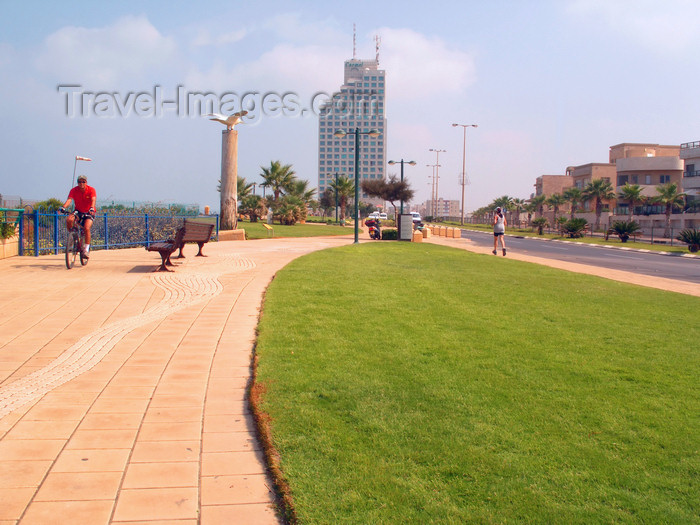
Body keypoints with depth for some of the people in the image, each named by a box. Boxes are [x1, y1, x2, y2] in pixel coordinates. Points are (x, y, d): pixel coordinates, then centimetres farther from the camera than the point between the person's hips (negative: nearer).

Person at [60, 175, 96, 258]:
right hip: (78, 211, 3)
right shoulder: (74, 190, -8)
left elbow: (93, 200, -29)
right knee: (68, 219, -29)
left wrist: (92, 208, -50)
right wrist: (63, 207, -42)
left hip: (89, 213, -3)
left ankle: (86, 250, -17)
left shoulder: (91, 190, -13)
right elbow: (69, 199, -22)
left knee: (86, 228, -27)